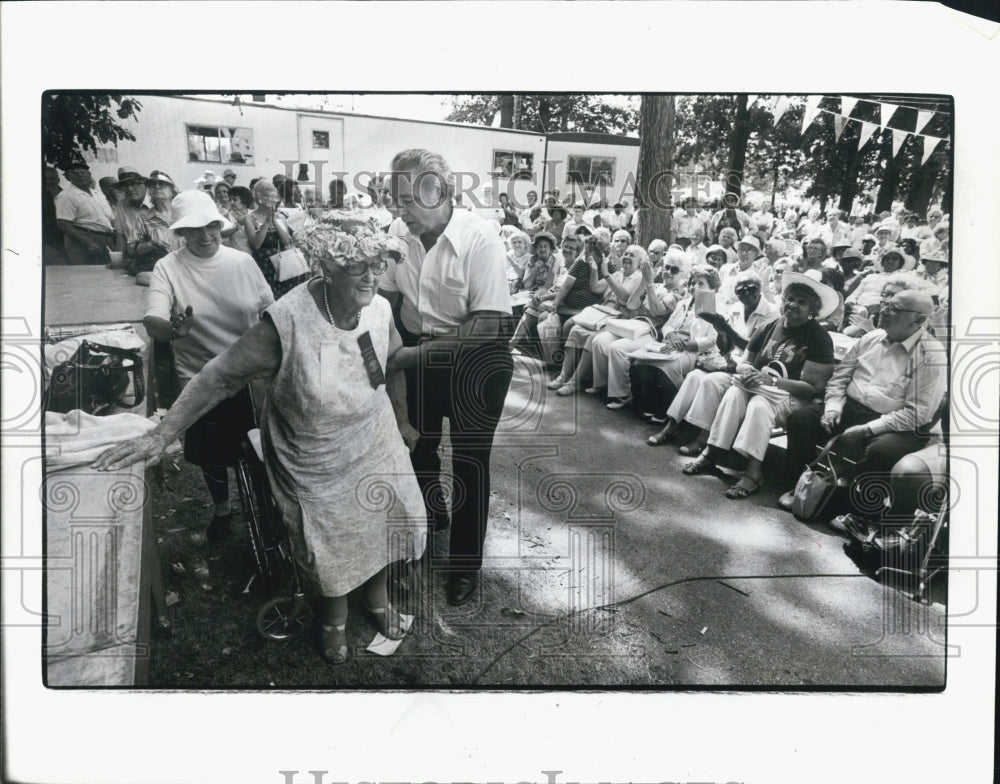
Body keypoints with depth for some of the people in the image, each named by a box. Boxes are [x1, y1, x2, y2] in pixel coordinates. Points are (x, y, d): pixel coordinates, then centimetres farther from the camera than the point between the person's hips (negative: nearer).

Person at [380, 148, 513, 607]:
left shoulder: (479, 239, -24)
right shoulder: (403, 237, -10)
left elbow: (488, 324, -27)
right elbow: (386, 296, 4)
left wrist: (420, 352, -30)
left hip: (474, 359, -5)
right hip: (417, 354, 5)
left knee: (469, 460, 5)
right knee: (418, 445, 21)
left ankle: (466, 562, 25)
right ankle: (429, 518, 51)